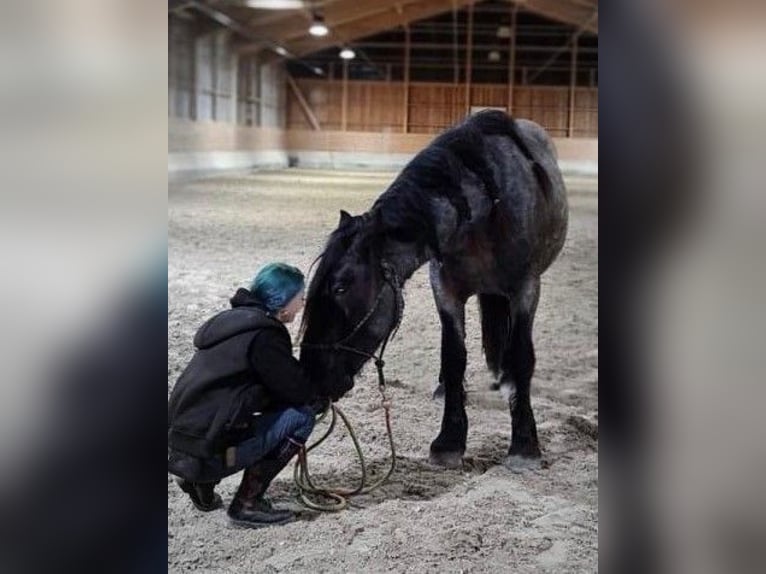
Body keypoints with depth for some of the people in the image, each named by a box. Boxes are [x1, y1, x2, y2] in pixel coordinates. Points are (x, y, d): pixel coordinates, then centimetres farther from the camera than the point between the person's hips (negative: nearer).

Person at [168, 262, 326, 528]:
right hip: (205, 454, -9)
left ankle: (202, 484, 17)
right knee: (301, 416, -5)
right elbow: (300, 392, -7)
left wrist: (313, 394, 15)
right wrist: (321, 399, 14)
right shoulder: (264, 335, -14)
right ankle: (247, 504, -1)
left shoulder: (233, 319, 15)